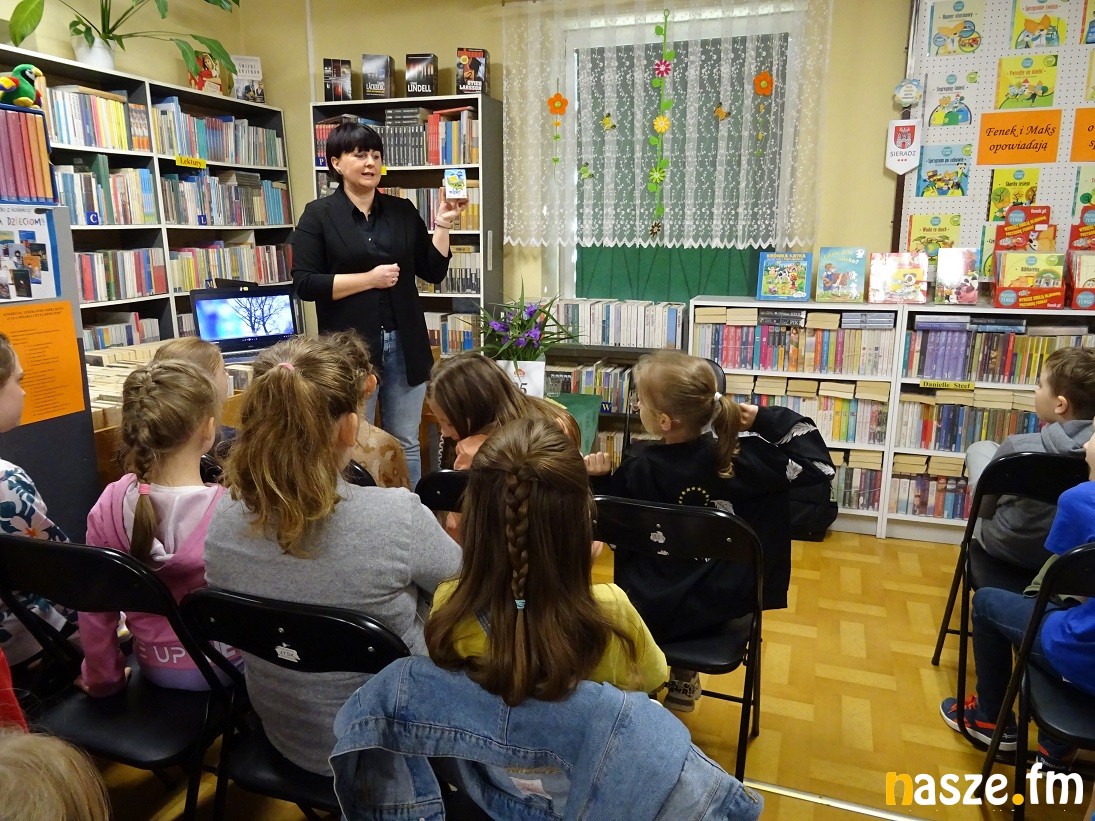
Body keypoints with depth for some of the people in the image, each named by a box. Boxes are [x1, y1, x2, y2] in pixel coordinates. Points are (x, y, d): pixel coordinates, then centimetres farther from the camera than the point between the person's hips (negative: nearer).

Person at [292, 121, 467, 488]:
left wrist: (443, 223, -3)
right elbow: (305, 284, -9)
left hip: (405, 344, 3)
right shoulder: (319, 215, -2)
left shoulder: (403, 211, 9)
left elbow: (433, 272, 8)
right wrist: (369, 279, -15)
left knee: (406, 443, 11)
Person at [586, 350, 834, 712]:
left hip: (647, 609, -1)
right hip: (718, 606, 2)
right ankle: (682, 677, 43)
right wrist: (765, 419, -13)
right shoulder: (742, 455, -19)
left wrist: (599, 480, -10)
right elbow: (818, 465, -13)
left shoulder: (637, 468, -18)